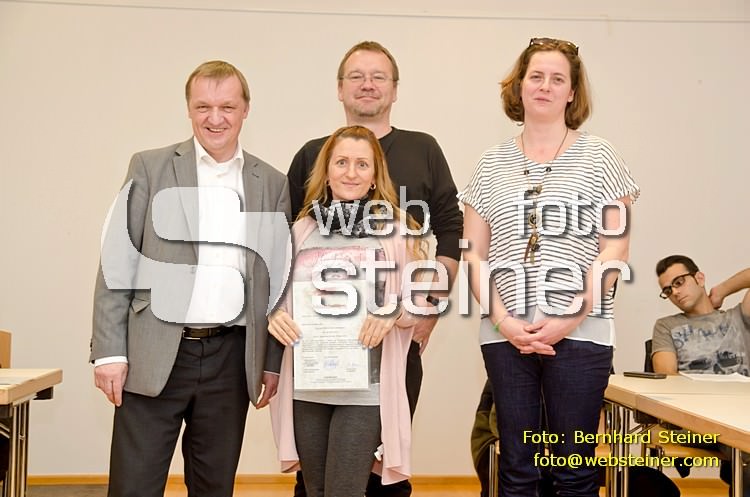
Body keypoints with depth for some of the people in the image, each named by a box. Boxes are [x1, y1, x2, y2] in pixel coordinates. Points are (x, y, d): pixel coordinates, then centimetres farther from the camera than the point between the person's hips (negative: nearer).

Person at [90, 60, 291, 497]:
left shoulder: (273, 184, 8)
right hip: (154, 355, -2)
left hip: (231, 358, 2)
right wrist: (110, 351, -6)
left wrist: (273, 361, 8)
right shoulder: (150, 167, 2)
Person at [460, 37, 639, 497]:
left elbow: (615, 247, -2)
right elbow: (473, 253, 8)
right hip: (506, 337, 2)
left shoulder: (599, 158, 3)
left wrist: (569, 319, -12)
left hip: (580, 335, -2)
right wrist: (504, 320, -6)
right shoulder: (492, 165, 10)